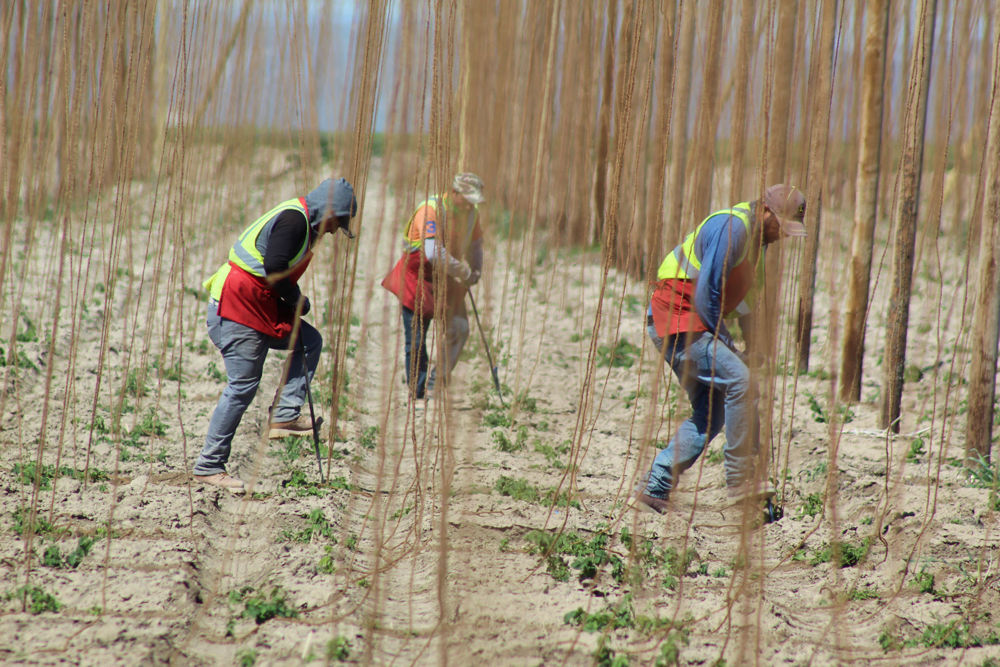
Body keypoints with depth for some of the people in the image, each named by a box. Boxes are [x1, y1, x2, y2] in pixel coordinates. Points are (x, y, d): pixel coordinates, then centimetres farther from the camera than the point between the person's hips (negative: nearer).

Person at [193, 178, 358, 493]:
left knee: (309, 341, 12)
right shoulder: (294, 219, -13)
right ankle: (208, 465, -5)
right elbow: (274, 267, -23)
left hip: (260, 308, 10)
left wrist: (294, 302, 4)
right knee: (243, 386, -9)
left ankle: (286, 416, 2)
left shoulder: (301, 222, 19)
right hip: (237, 306, -10)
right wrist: (297, 299, -9)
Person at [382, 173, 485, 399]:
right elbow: (433, 253, -35)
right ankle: (417, 391, 12)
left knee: (458, 329, -9)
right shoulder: (431, 210, -24)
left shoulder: (471, 212, -1)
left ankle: (435, 385, -4)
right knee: (416, 339, 0)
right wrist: (463, 272, -29)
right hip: (417, 276, -6)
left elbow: (475, 245, 16)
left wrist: (474, 273, 0)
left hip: (446, 279, 6)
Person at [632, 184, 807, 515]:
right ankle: (742, 480, -20)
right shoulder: (731, 228, -17)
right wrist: (724, 342, -14)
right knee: (738, 380, -21)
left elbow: (732, 295, 21)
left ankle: (653, 493, 11)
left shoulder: (755, 237, 15)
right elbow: (707, 292, -21)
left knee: (711, 414, 8)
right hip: (675, 317, -11)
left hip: (699, 324, 11)